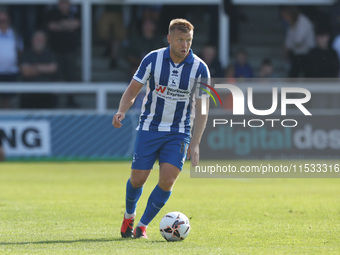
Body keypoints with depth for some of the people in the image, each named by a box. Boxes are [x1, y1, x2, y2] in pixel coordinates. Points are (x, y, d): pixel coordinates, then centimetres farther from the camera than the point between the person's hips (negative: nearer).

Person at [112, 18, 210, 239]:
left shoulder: (200, 68, -10)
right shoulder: (152, 59, -9)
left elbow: (202, 109, -5)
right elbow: (132, 90, -1)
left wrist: (195, 144, -11)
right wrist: (121, 111, -21)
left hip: (178, 133, 0)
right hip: (149, 128, 0)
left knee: (167, 181, -14)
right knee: (138, 179, -1)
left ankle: (143, 225, 6)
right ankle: (129, 216, 31)